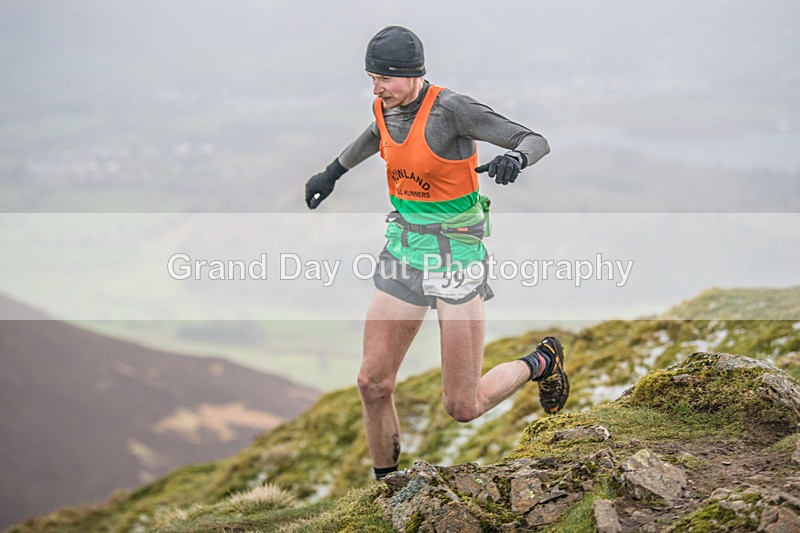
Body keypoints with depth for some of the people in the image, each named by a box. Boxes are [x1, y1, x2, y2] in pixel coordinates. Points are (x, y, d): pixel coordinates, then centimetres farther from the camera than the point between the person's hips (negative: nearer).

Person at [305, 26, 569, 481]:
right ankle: (384, 482, 23)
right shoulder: (386, 107, 1)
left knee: (463, 407, -3)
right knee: (373, 385, 1)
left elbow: (536, 141, -19)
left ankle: (541, 364, 26)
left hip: (457, 255, -6)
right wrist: (334, 172, 35)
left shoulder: (449, 108, -19)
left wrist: (515, 158, -40)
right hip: (404, 250, 6)